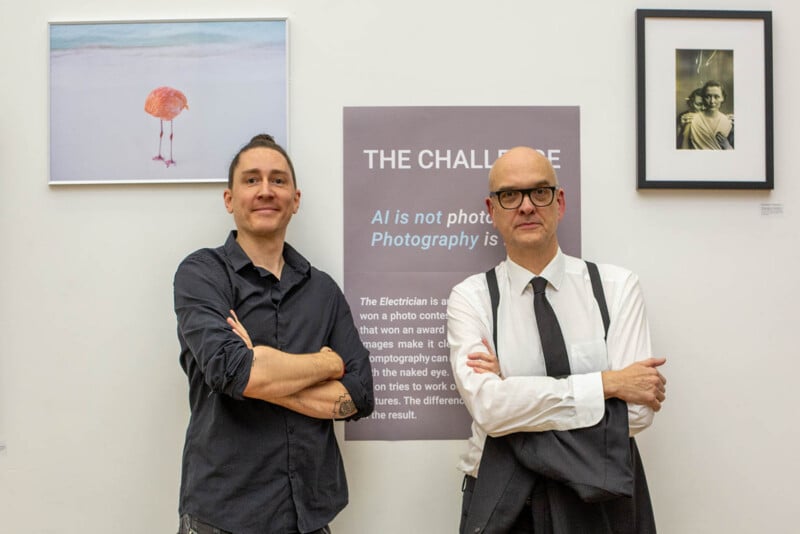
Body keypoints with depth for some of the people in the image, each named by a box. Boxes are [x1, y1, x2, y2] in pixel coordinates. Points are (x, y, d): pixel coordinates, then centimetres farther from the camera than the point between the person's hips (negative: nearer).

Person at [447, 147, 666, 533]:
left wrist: (516, 392, -18)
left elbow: (637, 412, -13)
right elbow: (487, 406, -21)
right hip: (501, 500, 0)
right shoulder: (470, 297, -7)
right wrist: (607, 383, -21)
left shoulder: (618, 287, -6)